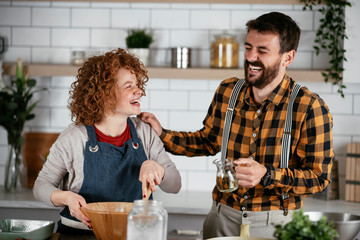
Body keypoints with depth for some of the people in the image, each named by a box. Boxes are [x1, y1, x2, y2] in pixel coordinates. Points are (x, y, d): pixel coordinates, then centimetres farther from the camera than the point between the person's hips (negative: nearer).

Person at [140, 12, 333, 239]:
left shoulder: (309, 108, -15)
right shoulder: (227, 91, 1)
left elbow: (319, 177, -15)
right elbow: (208, 141, 17)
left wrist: (266, 176, -28)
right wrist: (162, 135, 4)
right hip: (222, 218, 4)